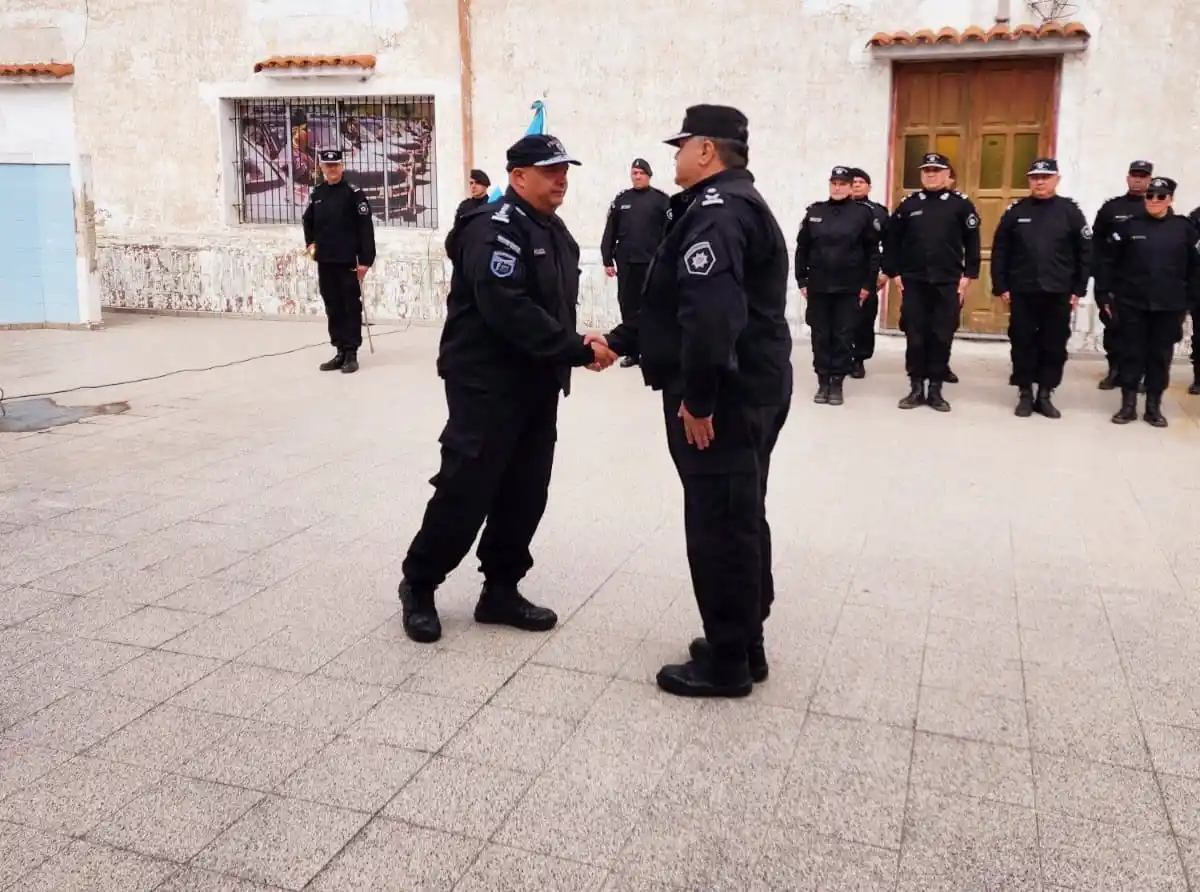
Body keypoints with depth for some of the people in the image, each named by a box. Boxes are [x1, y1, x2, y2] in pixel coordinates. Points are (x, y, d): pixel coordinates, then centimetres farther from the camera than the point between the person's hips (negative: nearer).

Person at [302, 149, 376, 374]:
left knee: (351, 307, 0)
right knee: (332, 307, 10)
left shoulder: (354, 194, -7)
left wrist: (365, 260, -15)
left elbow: (366, 228, -11)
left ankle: (351, 353, 6)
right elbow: (308, 221, 26)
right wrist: (311, 242, 11)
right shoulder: (317, 194, 10)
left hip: (348, 262, -6)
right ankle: (340, 351, 18)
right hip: (325, 262, 6)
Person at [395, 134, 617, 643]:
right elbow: (509, 310, -27)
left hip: (536, 383, 9)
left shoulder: (552, 230, 15)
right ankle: (418, 586, 14)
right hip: (487, 383, -9)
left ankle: (501, 590, 22)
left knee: (525, 491, 10)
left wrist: (575, 348, -2)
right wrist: (577, 351, -24)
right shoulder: (496, 229, -16)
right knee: (466, 489, -4)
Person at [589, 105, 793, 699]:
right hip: (748, 391, 11)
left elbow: (712, 314, -29)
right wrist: (619, 341, 21)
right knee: (739, 520, 16)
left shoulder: (716, 210, -16)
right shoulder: (733, 204, 20)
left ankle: (726, 662, 8)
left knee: (717, 526, -3)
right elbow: (675, 306, 24)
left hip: (724, 397, -11)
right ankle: (744, 644, 28)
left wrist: (697, 398, -25)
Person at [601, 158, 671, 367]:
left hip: (652, 263, -4)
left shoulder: (661, 200, 0)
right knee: (627, 305, 6)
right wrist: (607, 260, 6)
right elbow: (610, 232, 10)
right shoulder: (621, 200, 10)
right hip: (626, 262, 4)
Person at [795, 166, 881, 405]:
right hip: (818, 287, 2)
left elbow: (873, 252, 0)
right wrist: (802, 281, 3)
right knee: (820, 336, 6)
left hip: (849, 288, -2)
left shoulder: (864, 213, -1)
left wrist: (868, 284, -4)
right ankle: (823, 381, 15)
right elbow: (802, 249, 8)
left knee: (844, 336, 2)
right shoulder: (814, 212, 6)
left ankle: (837, 383, 11)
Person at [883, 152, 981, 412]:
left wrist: (968, 275, -4)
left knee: (942, 337, 3)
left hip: (948, 284, -1)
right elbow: (891, 241, 9)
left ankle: (936, 389, 12)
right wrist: (894, 273, 3)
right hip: (913, 283, 1)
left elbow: (972, 242, 2)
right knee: (915, 336, 4)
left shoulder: (961, 204, 2)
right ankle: (916, 388, 13)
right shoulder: (908, 204, 6)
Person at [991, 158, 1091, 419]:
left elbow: (1085, 253, 3)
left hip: (1058, 294, 0)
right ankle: (1025, 394, 15)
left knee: (1054, 346, 5)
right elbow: (999, 251, 4)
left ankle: (1045, 395, 16)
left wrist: (1078, 290, -1)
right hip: (1022, 293, 0)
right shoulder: (1016, 211, 3)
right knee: (1023, 344, 4)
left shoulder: (1070, 211, 2)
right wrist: (1001, 287, -1)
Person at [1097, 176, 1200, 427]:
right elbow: (1107, 263, 0)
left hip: (1169, 306, 1)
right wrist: (1104, 295, -4)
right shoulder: (1127, 226, 0)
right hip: (1131, 304, -1)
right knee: (1131, 354, 4)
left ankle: (1154, 406, 16)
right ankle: (1128, 404, 13)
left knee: (1161, 356, 7)